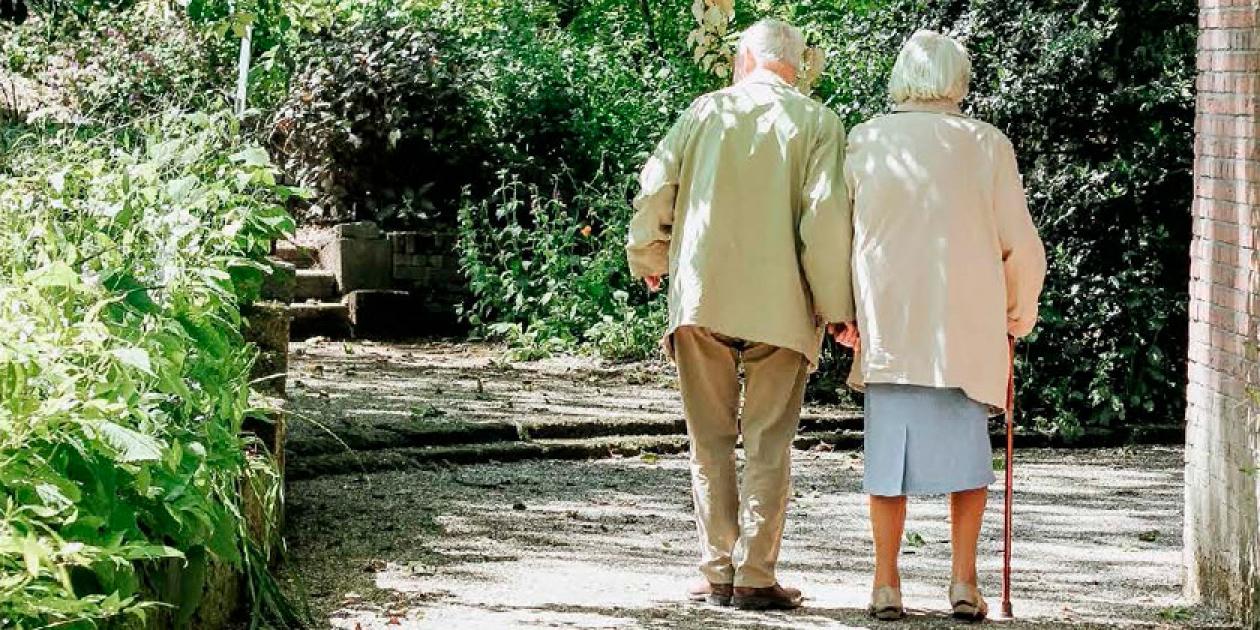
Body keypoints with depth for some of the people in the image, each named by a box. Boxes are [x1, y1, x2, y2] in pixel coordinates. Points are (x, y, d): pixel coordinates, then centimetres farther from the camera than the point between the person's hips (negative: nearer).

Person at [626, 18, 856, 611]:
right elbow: (826, 213, -8)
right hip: (780, 304, -1)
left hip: (700, 296, 1)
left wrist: (649, 260, 20)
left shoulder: (707, 110, 6)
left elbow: (654, 188, 3)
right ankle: (755, 576, 0)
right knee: (767, 444, 4)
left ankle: (716, 572, 7)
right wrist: (836, 306, -4)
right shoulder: (817, 122, 1)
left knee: (711, 440, 9)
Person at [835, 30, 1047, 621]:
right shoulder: (987, 144, 1)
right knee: (966, 447, 10)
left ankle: (886, 584, 5)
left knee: (888, 449, 7)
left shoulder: (866, 141, 2)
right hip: (968, 327, 0)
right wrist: (1020, 311, 19)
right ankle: (964, 580, 3)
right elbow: (1021, 245, 3)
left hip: (886, 325, 1)